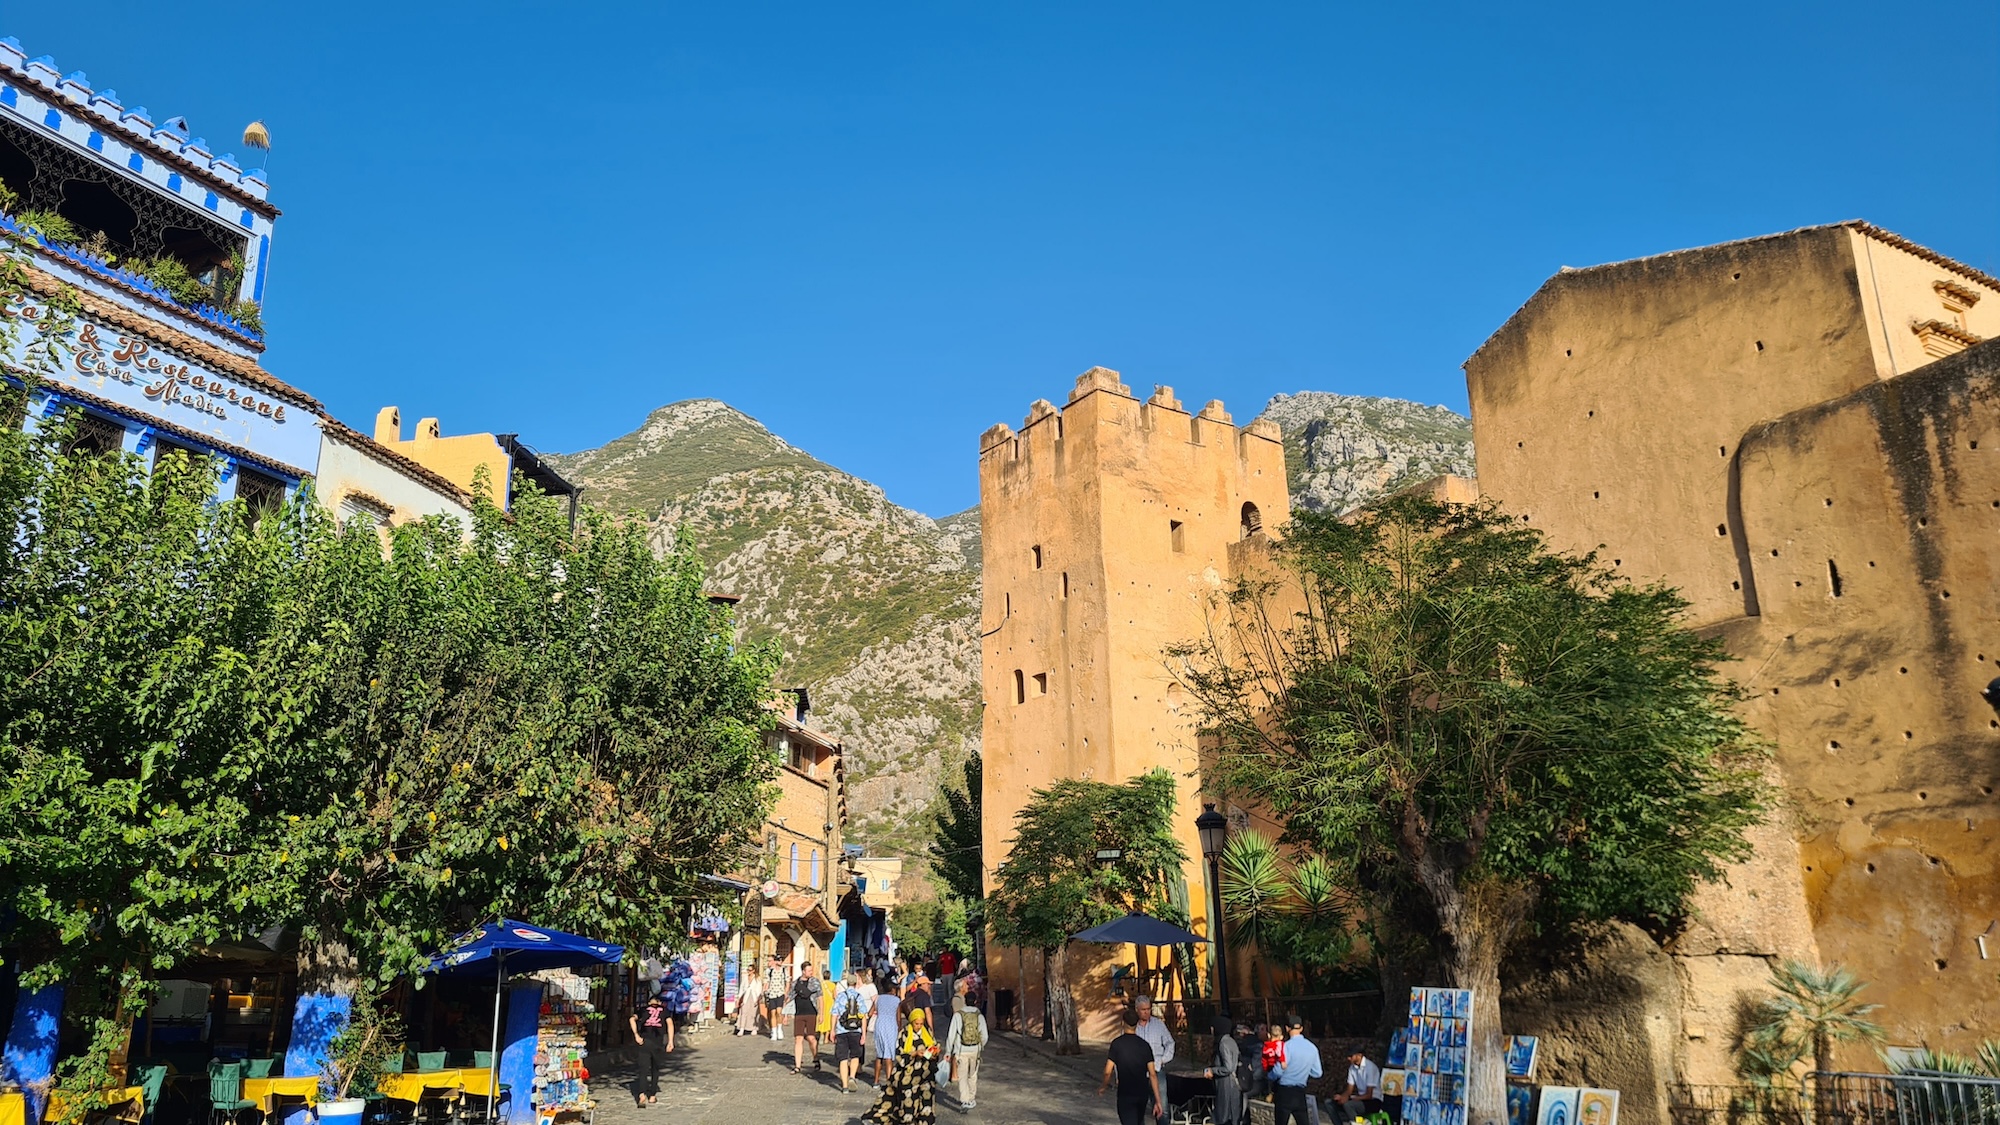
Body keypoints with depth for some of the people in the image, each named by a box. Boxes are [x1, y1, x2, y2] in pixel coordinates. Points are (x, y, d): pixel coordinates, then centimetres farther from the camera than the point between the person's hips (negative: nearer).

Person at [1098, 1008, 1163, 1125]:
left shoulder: (1117, 1043, -11)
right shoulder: (1145, 1045, -1)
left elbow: (1108, 1072, -14)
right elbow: (1152, 1074, -4)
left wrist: (1103, 1086, 7)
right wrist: (1158, 1101, -2)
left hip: (1125, 1094, -4)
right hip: (1142, 1094, 4)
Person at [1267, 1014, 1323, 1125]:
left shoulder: (1287, 1046, -15)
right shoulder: (1312, 1047, 2)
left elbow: (1278, 1071, -17)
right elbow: (1317, 1073, 9)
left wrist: (1270, 1077, 5)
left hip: (1284, 1092, -5)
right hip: (1300, 1092, 5)